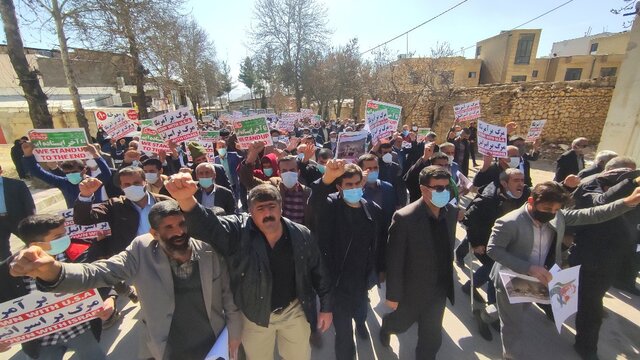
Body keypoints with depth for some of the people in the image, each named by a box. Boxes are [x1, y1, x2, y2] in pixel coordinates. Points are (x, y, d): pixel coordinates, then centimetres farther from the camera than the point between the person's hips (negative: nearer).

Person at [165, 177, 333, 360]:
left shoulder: (301, 235, -14)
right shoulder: (238, 231, -20)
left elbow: (318, 271, -4)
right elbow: (206, 225, -37)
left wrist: (326, 307, 1)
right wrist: (186, 199, -57)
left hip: (294, 311, 1)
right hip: (255, 315, 0)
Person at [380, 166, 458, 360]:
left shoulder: (452, 212, -8)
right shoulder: (404, 217, -27)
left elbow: (449, 247, 3)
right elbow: (395, 261, -20)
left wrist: (448, 278, 10)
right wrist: (393, 295, -14)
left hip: (440, 288, 4)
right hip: (413, 289, -4)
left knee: (432, 336, 21)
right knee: (401, 324, 23)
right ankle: (386, 325, 58)